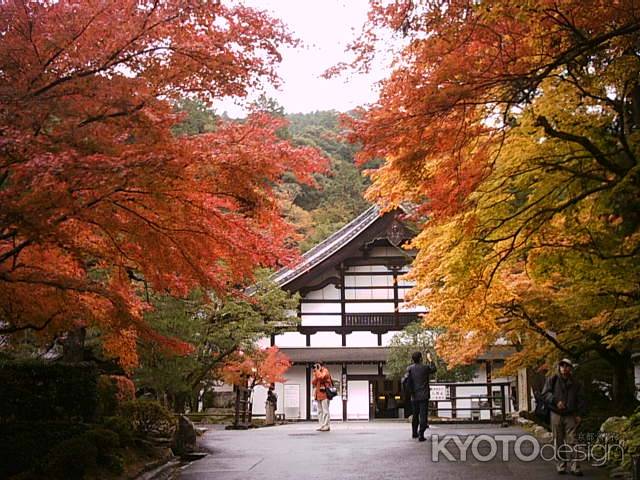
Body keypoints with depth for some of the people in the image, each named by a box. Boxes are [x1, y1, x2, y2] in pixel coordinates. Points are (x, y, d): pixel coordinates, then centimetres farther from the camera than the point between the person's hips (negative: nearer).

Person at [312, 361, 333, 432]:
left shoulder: (325, 371, -1)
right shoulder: (317, 373, 21)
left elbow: (321, 377, -21)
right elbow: (313, 382, 13)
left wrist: (317, 370, -9)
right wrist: (315, 374, 2)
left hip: (324, 393, -8)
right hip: (318, 394, 8)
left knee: (325, 410, -11)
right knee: (320, 411, 6)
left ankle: (326, 426, -12)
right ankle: (322, 425, 9)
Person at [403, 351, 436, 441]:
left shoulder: (410, 368, -3)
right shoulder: (425, 368, -6)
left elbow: (404, 380, -12)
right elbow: (433, 369, 16)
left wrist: (409, 390, 1)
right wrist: (430, 360, 27)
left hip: (414, 396, 3)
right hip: (424, 396, -3)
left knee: (415, 414, 18)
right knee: (423, 415, -3)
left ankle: (414, 433, 30)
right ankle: (421, 435, -10)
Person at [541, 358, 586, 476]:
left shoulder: (575, 383, 10)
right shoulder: (552, 380, 3)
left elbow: (580, 400, 13)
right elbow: (544, 394, -4)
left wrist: (579, 414, 3)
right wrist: (555, 401, -19)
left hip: (570, 416, 1)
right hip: (556, 414, -1)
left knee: (571, 441, -6)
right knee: (558, 442, 2)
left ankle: (574, 467, -6)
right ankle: (561, 466, 10)